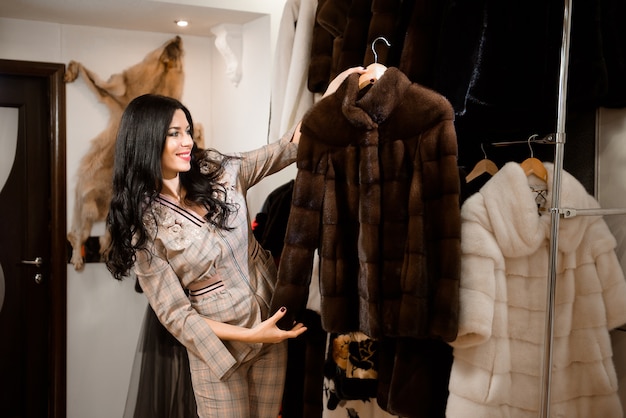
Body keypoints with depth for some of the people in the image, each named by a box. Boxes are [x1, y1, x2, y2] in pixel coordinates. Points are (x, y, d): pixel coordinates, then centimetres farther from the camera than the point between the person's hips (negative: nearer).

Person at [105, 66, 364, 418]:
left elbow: (286, 149, 0)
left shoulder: (216, 170, -5)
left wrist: (330, 95, -12)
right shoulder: (143, 226, -15)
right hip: (218, 345, -4)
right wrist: (249, 334, -22)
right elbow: (175, 314, -15)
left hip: (272, 322, 4)